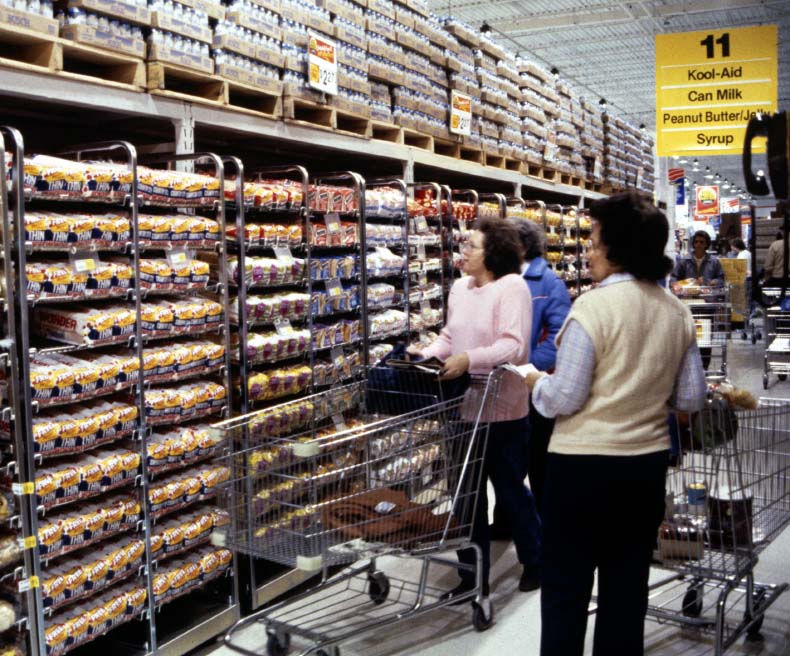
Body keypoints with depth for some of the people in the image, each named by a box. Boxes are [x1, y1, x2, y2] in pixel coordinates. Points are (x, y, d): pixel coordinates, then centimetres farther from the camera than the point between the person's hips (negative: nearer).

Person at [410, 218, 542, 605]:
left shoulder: (512, 288, -14)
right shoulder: (460, 288, 9)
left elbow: (513, 346, -24)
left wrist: (469, 359, -36)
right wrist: (425, 355, -3)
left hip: (502, 410, -7)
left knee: (510, 490, 11)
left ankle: (534, 560, 35)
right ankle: (474, 576, 25)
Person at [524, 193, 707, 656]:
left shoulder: (594, 306, -17)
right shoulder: (678, 312, 2)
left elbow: (564, 399, -16)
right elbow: (691, 399, 7)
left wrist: (537, 382, 3)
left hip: (584, 465, -6)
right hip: (648, 463, 6)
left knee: (565, 589, 7)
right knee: (627, 588, 16)